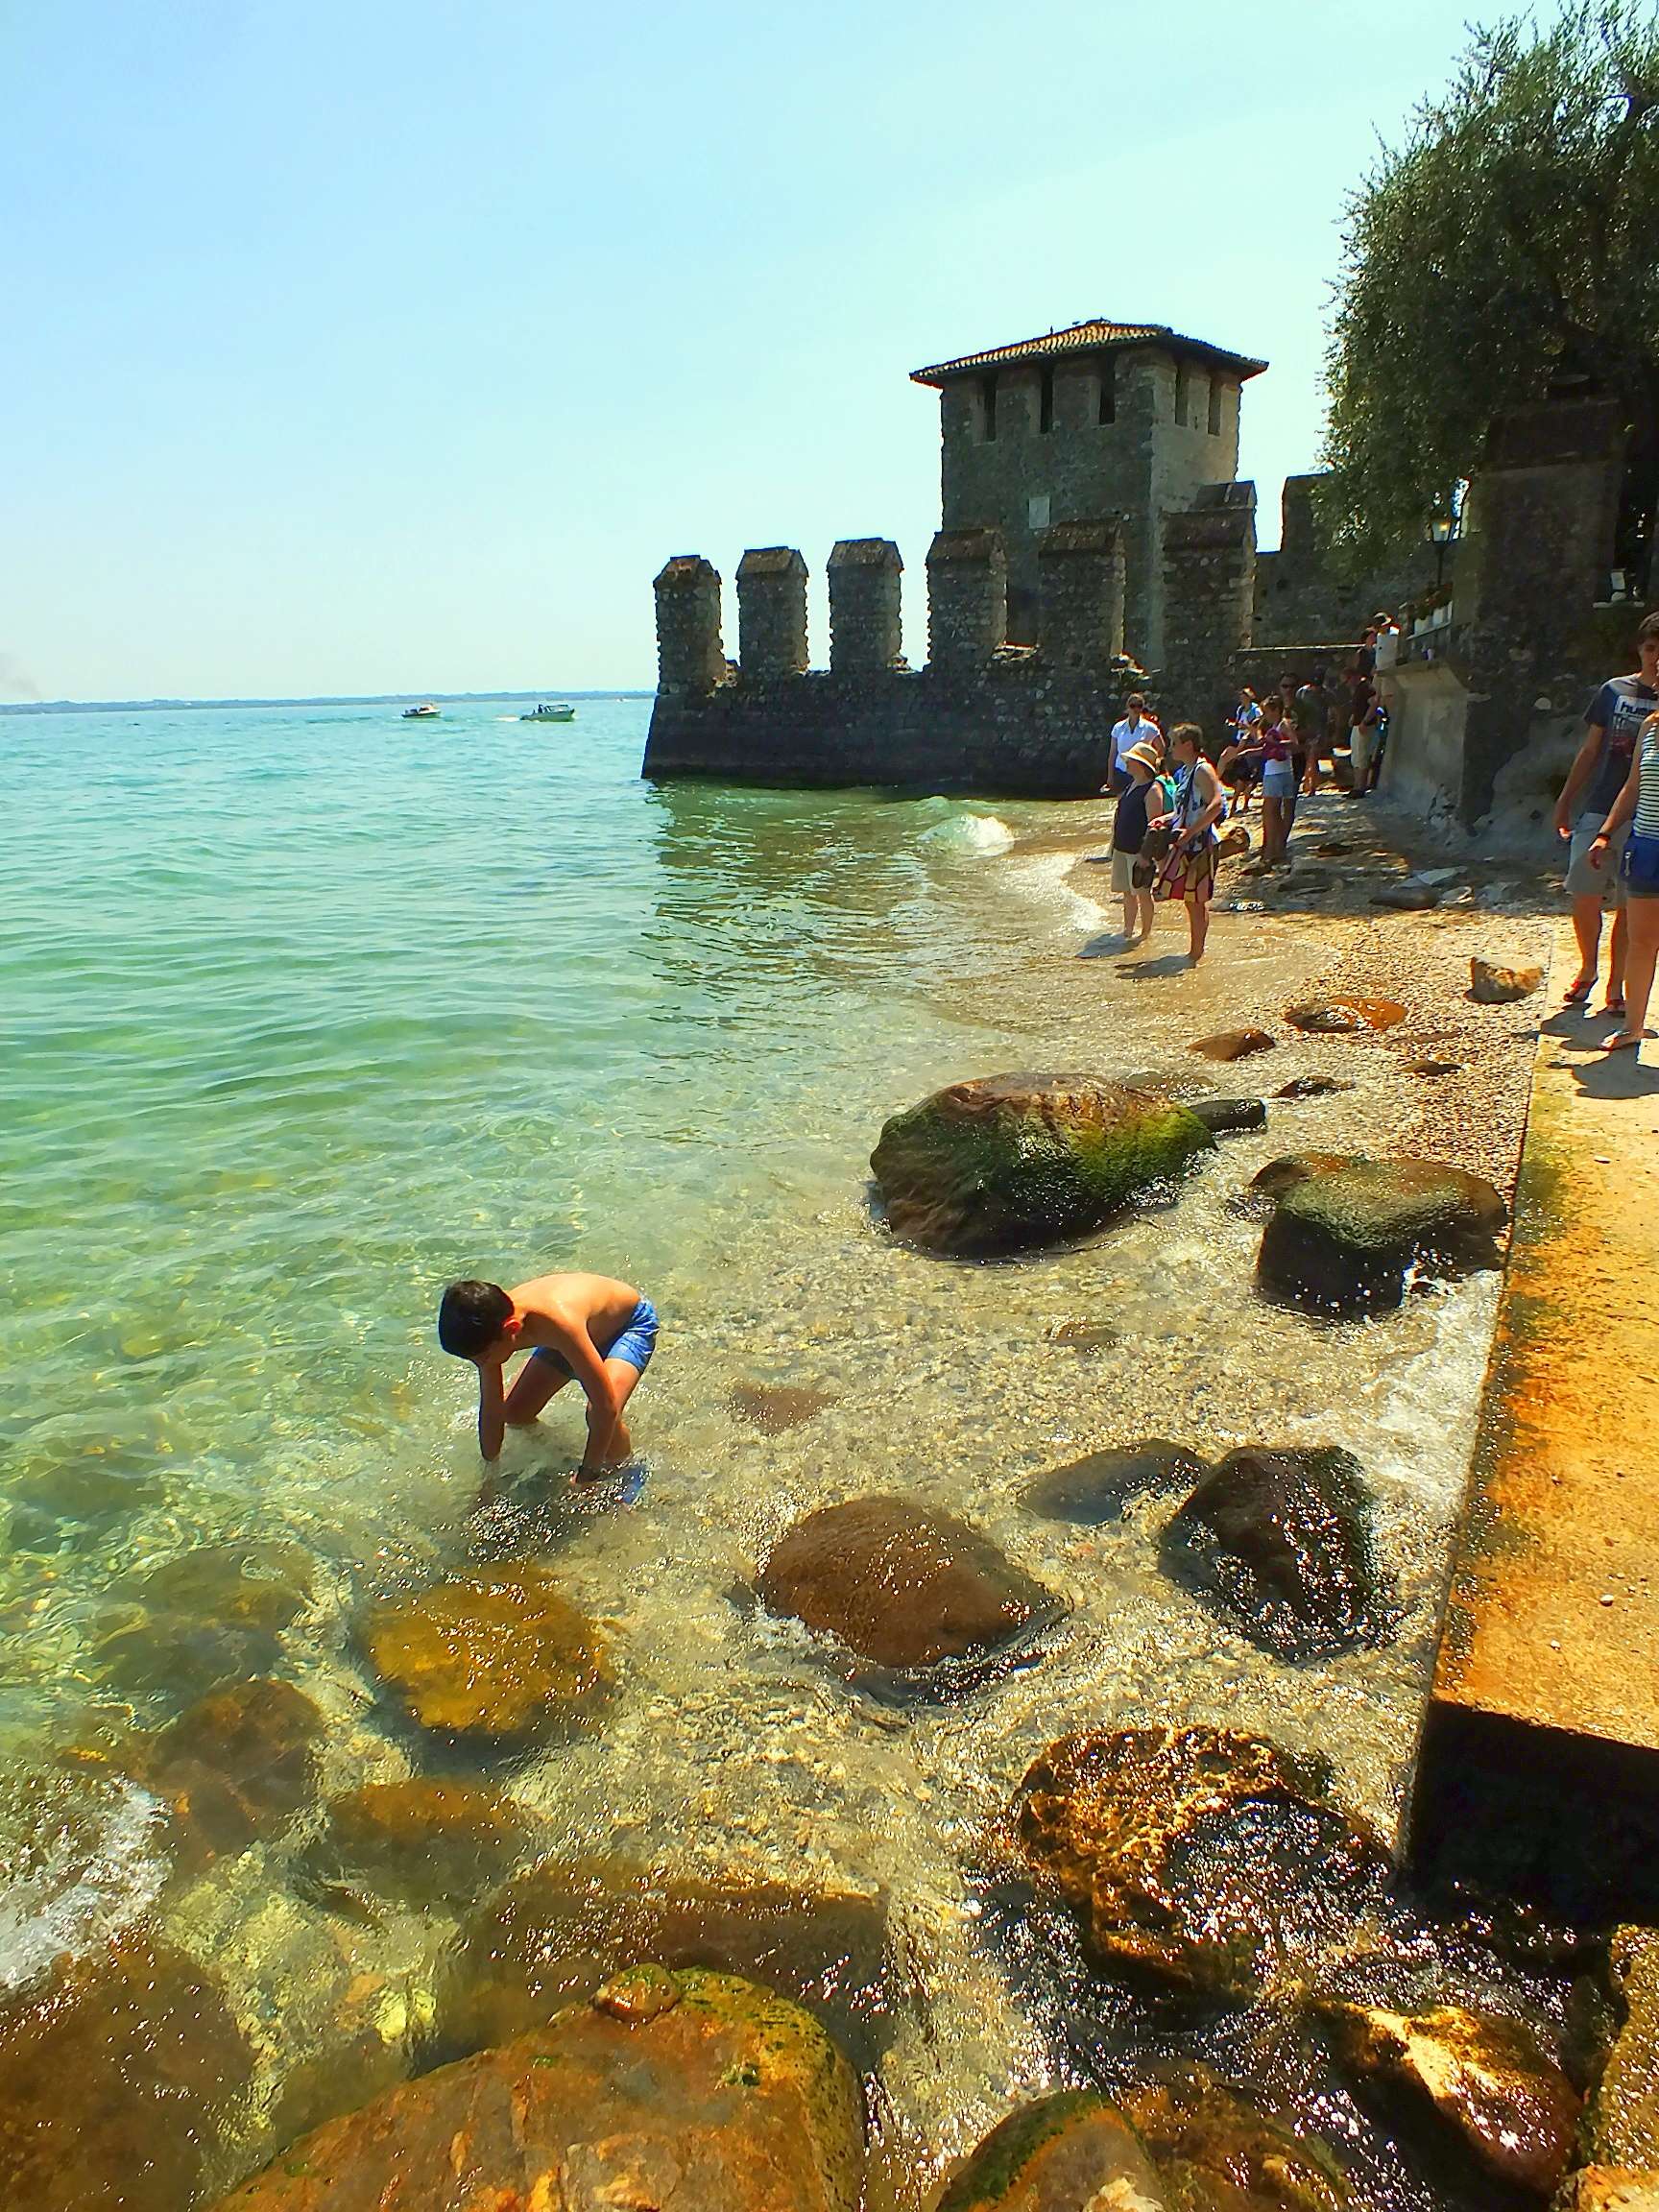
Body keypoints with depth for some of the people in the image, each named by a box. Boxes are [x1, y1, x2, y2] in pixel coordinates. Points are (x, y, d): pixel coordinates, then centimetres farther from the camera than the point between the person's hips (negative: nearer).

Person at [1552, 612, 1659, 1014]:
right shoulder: (1615, 690, 8)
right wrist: (1565, 800, 11)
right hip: (1599, 810, 2)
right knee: (1584, 896, 1)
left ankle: (1615, 987, 11)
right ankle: (1587, 968, 24)